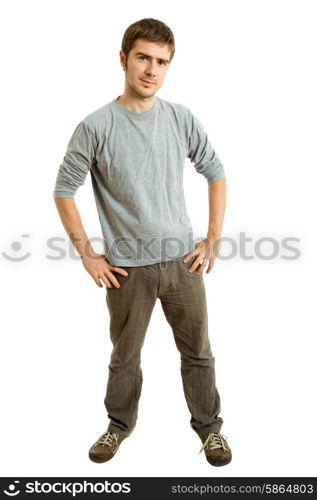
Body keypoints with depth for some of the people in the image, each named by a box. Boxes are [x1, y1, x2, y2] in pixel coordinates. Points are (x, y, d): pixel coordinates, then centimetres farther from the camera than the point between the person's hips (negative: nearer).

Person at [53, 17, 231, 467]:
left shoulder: (182, 119, -2)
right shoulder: (96, 126, -10)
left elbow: (216, 173, 9)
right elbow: (64, 189, -2)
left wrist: (213, 239, 4)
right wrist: (87, 254, -5)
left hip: (183, 261, 2)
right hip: (128, 268, -2)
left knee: (198, 352, 14)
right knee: (125, 356, 16)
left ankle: (208, 425, 36)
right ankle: (120, 424, 41)